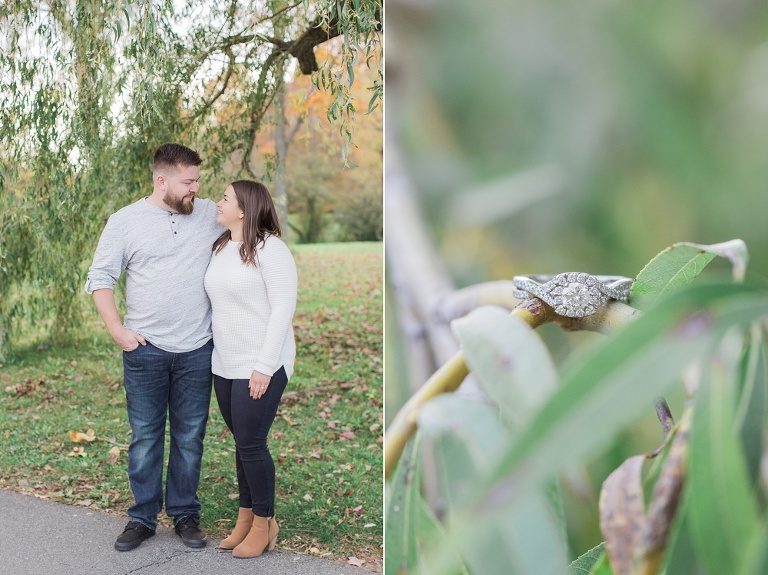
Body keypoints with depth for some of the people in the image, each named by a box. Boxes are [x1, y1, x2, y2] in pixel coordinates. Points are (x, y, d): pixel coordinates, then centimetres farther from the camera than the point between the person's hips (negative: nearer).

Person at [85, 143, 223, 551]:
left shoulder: (210, 215, 4)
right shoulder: (124, 222, -1)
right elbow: (100, 279, 2)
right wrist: (117, 331, -6)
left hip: (197, 350, 2)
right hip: (145, 350, -1)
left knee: (190, 437, 9)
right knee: (145, 437, 7)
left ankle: (185, 515, 23)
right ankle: (143, 517, 21)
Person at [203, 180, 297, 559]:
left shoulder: (269, 248, -12)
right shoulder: (220, 249, 11)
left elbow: (283, 309, -16)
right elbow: (219, 304, 14)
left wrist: (265, 367, -19)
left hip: (260, 367, -7)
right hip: (225, 366, 7)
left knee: (251, 443, -3)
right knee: (241, 442, 14)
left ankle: (264, 523, 15)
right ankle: (246, 516, 26)